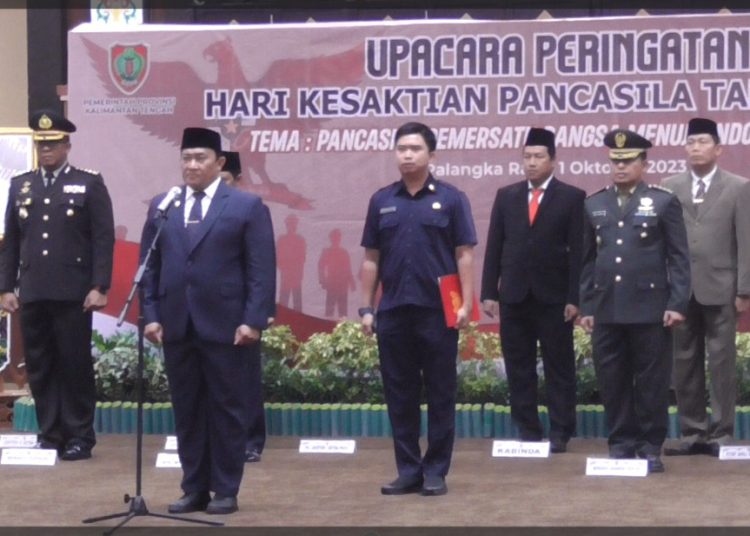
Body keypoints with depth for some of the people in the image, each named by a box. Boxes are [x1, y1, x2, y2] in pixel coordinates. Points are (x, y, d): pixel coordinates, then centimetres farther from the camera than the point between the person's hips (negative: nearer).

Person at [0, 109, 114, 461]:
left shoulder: (89, 184, 3)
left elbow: (103, 239, -3)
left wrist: (99, 287, -11)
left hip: (73, 293, -4)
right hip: (31, 294, 4)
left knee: (75, 365, 0)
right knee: (39, 367, 5)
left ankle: (80, 437, 7)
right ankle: (49, 435, 12)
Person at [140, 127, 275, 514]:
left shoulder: (247, 206, 0)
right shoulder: (161, 207, 12)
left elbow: (262, 270, -4)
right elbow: (150, 267, 12)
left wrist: (253, 321, -12)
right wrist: (151, 315, 1)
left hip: (226, 326, -4)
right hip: (176, 326, 4)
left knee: (227, 410, 3)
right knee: (186, 411, 7)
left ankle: (226, 491, 9)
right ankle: (194, 489, 14)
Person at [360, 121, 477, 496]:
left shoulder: (450, 199, 1)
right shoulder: (382, 201, 9)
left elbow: (465, 255, -2)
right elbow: (371, 259, 11)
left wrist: (466, 303, -11)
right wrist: (366, 308, 5)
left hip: (437, 311, -3)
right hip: (392, 311, 3)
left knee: (440, 394, 2)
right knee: (399, 394, 6)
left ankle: (436, 472, 9)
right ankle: (408, 470, 13)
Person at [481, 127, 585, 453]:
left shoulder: (572, 198, 1)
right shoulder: (506, 196, 11)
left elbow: (578, 252, -4)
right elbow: (494, 248, 9)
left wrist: (574, 298, -10)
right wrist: (489, 292, 2)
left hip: (553, 298, -3)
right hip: (514, 296, 3)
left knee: (559, 368, 1)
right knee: (518, 368, 6)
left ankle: (560, 434, 6)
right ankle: (527, 431, 12)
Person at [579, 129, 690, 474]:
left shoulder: (664, 202, 3)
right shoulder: (594, 205, 13)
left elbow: (679, 258, 0)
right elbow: (588, 261, 14)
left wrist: (677, 304, -8)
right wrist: (586, 307, 8)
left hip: (649, 309, -3)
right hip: (606, 311, 3)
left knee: (651, 381, 2)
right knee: (612, 382, 4)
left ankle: (650, 447, 10)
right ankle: (620, 443, 13)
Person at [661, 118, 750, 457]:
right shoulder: (670, 187, 9)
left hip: (720, 290, -3)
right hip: (680, 290, 3)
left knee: (722, 364, 0)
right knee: (685, 364, 5)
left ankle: (721, 434, 5)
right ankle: (691, 433, 12)